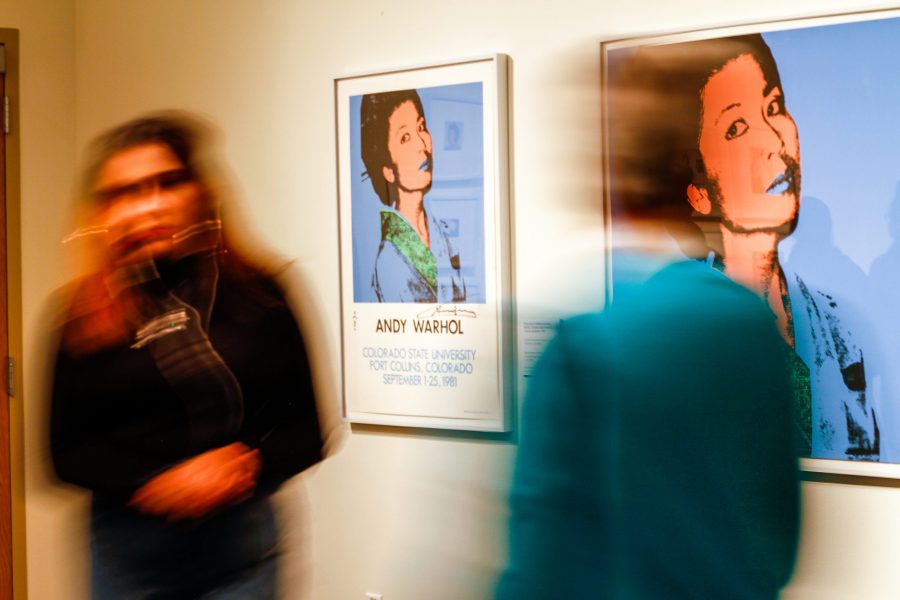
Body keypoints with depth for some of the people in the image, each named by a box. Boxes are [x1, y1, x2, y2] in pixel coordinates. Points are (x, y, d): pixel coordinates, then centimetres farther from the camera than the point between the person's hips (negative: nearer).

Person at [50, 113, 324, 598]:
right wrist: (159, 485, -16)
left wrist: (247, 464, -18)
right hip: (129, 551, 1)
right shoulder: (86, 315, 0)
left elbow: (306, 429, 1)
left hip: (240, 543, 0)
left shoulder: (257, 294, -2)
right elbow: (68, 450, 0)